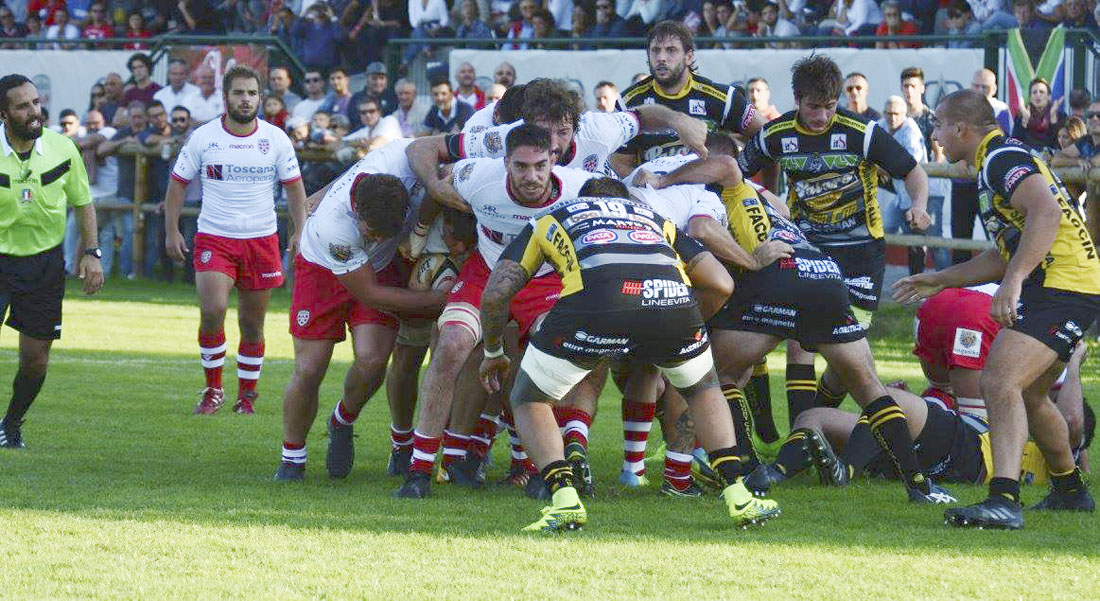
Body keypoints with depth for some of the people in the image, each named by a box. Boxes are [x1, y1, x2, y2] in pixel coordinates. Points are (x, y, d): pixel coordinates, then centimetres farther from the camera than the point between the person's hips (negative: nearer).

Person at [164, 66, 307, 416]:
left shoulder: (276, 139, 2)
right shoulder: (203, 138, -1)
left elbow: (294, 186, 11)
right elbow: (178, 183, 7)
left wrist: (301, 230, 0)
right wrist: (171, 231, 1)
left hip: (261, 239, 2)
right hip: (214, 239, -2)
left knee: (253, 324, 6)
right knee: (212, 310, -19)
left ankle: (247, 394, 22)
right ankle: (213, 389, -3)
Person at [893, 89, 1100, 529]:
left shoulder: (1002, 157, -9)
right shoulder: (999, 160, 23)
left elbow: (1046, 211, -27)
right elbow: (1007, 255, 30)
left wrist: (1014, 279, -33)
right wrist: (940, 280, 31)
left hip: (1061, 286, -11)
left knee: (1000, 382, -23)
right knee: (1027, 394, 25)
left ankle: (1004, 501, -36)